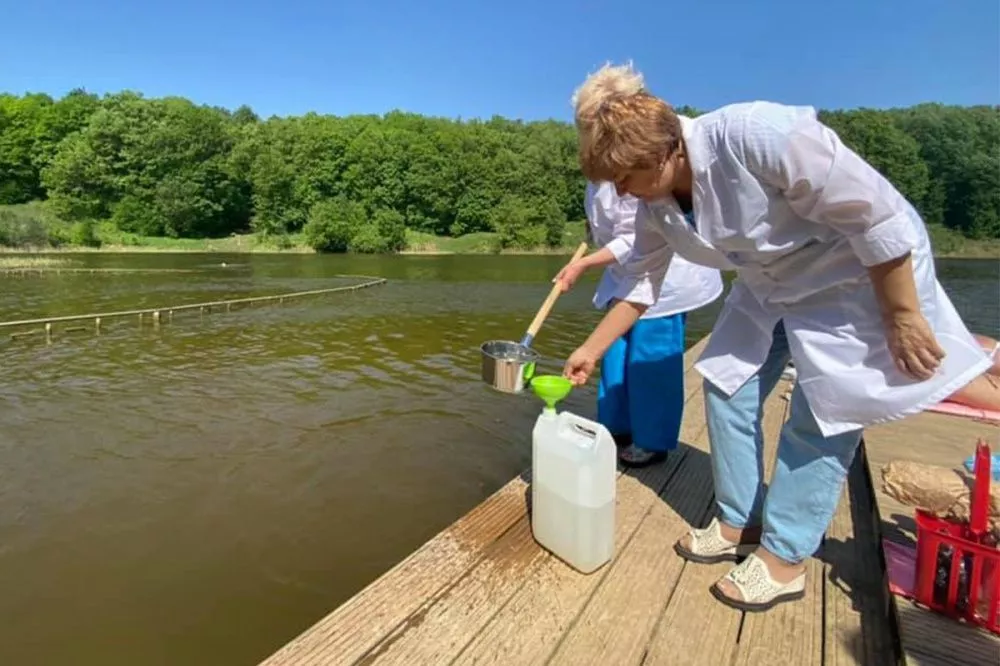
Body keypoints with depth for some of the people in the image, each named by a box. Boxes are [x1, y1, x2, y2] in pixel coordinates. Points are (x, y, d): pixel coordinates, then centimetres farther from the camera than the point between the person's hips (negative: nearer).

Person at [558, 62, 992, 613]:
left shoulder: (758, 136, -34)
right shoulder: (654, 203, -11)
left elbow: (876, 215, -26)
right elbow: (640, 282, 0)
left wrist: (902, 318, -20)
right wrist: (591, 351, 0)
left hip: (864, 273, -7)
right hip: (771, 286, 7)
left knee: (820, 414, -4)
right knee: (727, 386, 4)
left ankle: (784, 557, 13)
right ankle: (737, 523, 22)